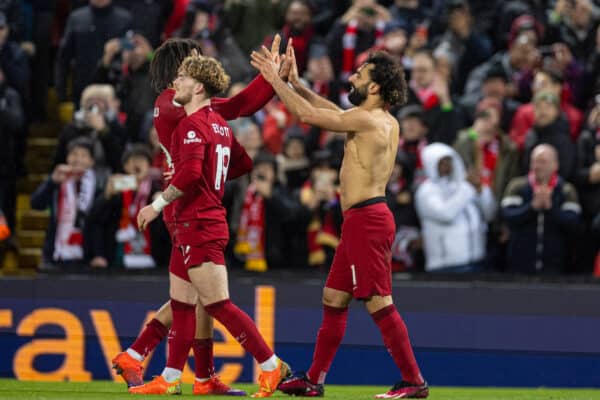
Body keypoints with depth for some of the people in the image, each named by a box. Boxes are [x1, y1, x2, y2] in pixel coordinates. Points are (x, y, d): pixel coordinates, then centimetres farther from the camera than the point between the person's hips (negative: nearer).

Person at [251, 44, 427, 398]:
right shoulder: (388, 123, 13)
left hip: (366, 219, -10)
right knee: (334, 298, 15)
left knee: (378, 302, -9)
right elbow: (330, 110, 27)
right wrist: (295, 82, 27)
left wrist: (275, 79, -2)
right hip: (364, 219, 10)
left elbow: (308, 115, -12)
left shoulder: (367, 120, -15)